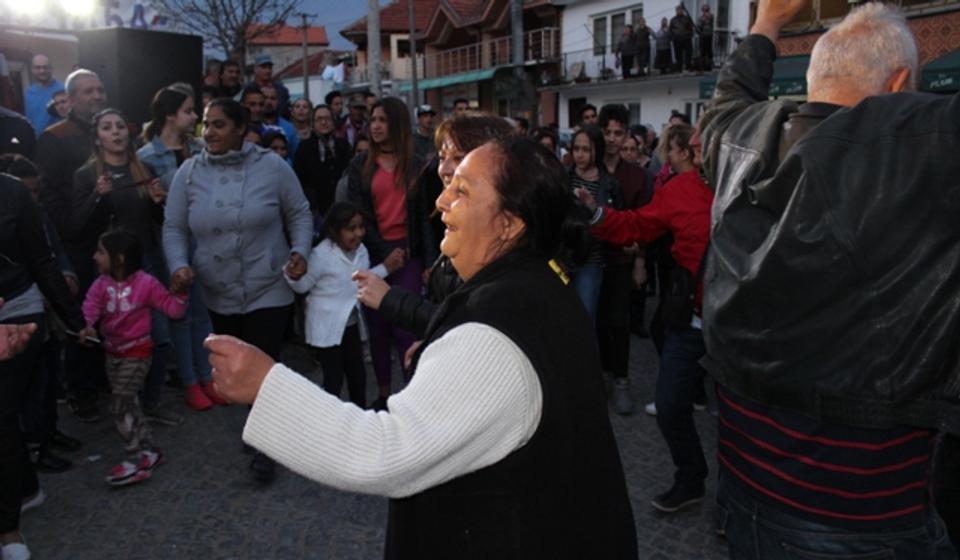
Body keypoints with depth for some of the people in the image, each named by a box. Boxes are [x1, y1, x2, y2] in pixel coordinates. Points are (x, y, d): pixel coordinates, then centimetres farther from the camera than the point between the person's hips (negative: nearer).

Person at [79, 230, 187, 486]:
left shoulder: (146, 283, -12)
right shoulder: (101, 284, 0)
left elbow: (173, 310, -10)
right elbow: (90, 307, -18)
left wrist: (180, 292, -27)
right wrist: (86, 325, -38)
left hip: (137, 352, -6)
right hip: (112, 352, 6)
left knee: (120, 405, -9)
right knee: (128, 404, 13)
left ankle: (139, 458, 1)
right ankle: (147, 450, 26)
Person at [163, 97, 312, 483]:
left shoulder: (271, 166, -6)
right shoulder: (188, 172, 0)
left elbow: (299, 214, 2)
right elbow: (174, 228, 5)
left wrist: (300, 251, -12)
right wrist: (179, 265, -11)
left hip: (269, 291, -3)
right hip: (218, 295, 4)